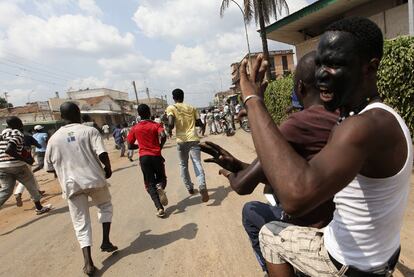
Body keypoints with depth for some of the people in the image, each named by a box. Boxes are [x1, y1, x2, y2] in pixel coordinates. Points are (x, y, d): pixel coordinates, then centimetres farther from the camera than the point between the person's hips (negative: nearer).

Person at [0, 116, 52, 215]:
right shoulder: (18, 134, -10)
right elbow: (9, 150, -23)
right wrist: (25, 159, -18)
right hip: (16, 165, -7)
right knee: (31, 185, 11)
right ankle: (39, 208, 23)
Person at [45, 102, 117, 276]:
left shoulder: (54, 138, 6)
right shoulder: (89, 131, -5)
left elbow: (49, 168, 12)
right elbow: (102, 154, -17)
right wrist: (108, 169, 2)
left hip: (71, 185, 2)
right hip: (94, 179, -2)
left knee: (81, 223, 11)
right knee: (105, 206, 25)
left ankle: (88, 262, 5)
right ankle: (105, 242, 20)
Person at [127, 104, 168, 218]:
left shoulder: (134, 128, 6)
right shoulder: (156, 125, 0)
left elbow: (130, 146, 8)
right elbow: (163, 136, -19)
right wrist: (160, 147, -4)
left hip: (144, 157, 1)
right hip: (156, 156, -1)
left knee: (150, 184, 8)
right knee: (161, 178, 19)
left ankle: (159, 208, -6)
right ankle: (160, 187, -17)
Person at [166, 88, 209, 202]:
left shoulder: (171, 108, 2)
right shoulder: (191, 107, 12)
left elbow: (171, 123, -14)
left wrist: (169, 130, 6)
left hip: (181, 140, -1)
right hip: (193, 139, 1)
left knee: (183, 165, 18)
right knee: (197, 163, -4)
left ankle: (190, 188, 27)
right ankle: (202, 186, -26)